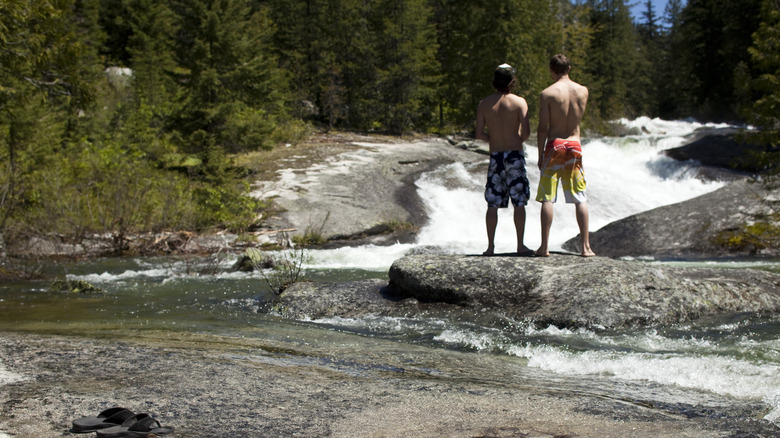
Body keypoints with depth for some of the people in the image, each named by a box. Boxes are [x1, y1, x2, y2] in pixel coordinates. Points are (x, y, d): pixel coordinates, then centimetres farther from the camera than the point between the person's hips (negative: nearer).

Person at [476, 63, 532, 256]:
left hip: (495, 156, 2)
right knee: (519, 203, 4)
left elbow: (479, 133, -1)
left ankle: (490, 246, 7)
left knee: (493, 204, 7)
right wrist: (519, 140, 8)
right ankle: (520, 245, 4)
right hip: (515, 154, -2)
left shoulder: (484, 104, 3)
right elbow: (526, 131, -13)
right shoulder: (519, 101, -5)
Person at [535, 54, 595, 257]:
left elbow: (543, 128, -9)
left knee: (547, 198, 1)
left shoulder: (547, 93, -8)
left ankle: (545, 246, 0)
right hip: (575, 145, 3)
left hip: (554, 145, -3)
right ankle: (585, 246, 5)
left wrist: (540, 155, -1)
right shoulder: (583, 91, 2)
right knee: (580, 199, 6)